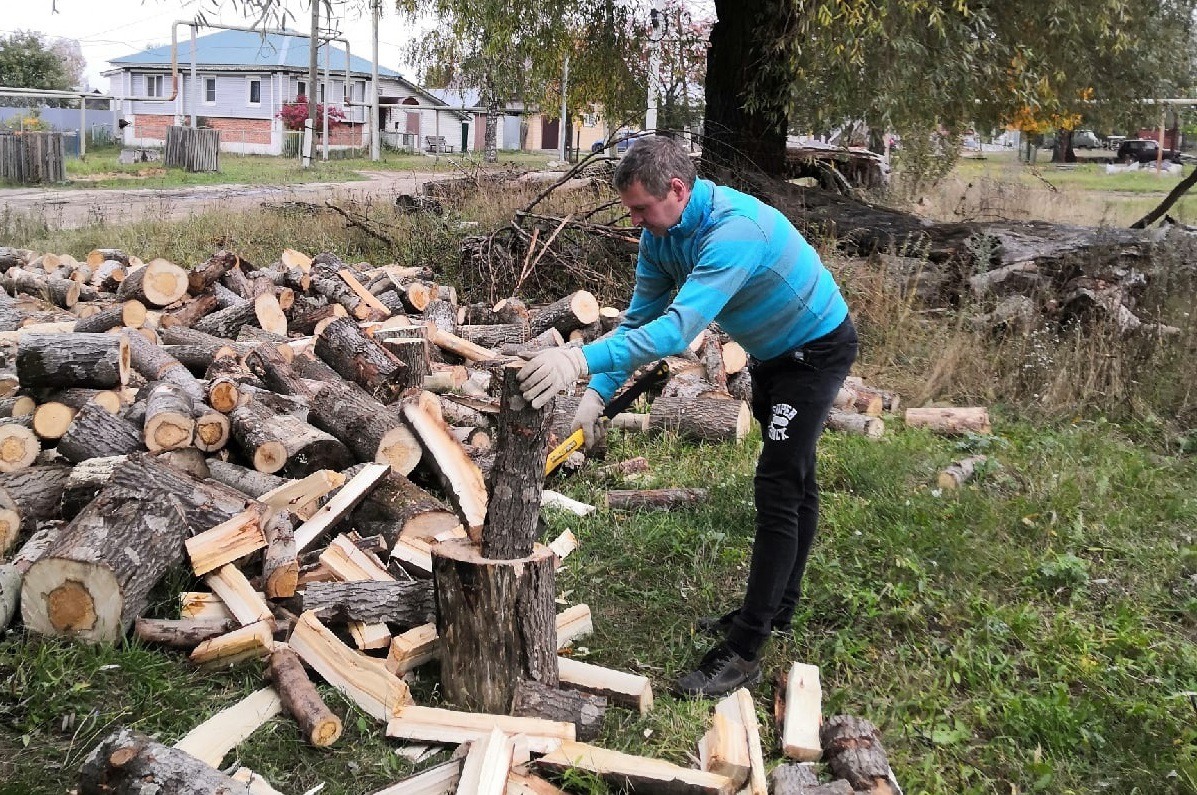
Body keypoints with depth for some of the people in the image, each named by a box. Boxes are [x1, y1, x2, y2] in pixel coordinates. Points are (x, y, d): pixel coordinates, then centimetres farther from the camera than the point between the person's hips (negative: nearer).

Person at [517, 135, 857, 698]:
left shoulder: (735, 229, -39)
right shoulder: (661, 234, -11)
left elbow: (677, 328, -48)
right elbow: (640, 319, -6)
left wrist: (584, 359, -58)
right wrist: (598, 391, -18)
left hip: (817, 349, -9)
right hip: (771, 352, 9)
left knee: (779, 489, -12)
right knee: (791, 478, 19)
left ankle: (744, 651, -8)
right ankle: (777, 607, 34)